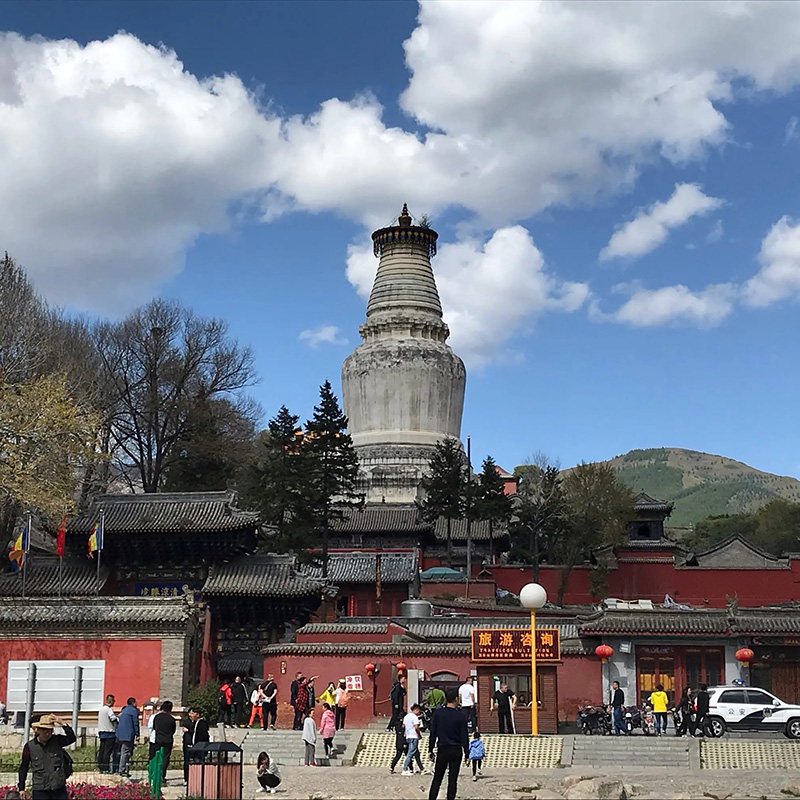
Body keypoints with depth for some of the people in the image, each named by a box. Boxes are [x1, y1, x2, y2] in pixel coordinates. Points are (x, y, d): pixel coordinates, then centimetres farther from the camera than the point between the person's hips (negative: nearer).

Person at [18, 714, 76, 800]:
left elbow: (72, 738, -17)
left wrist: (63, 724, -27)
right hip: (40, 791, -1)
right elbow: (23, 768, 9)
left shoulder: (57, 740, 1)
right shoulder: (29, 747, 0)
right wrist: (21, 788, 11)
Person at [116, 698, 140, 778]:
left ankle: (122, 769, 15)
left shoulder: (123, 711, 19)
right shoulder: (134, 711, -7)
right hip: (128, 735, -8)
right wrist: (137, 734, -7)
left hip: (120, 735, 8)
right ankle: (122, 770, -9)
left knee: (122, 752, 13)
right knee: (125, 752, -7)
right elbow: (136, 723, -10)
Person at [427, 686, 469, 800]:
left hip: (442, 750, 1)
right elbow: (465, 736, -4)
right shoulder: (461, 716, -8)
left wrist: (430, 750, 7)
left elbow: (433, 733, -1)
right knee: (453, 780, 6)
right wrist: (466, 754, 4)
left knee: (437, 779, 8)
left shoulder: (438, 713, -4)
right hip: (456, 751, -1)